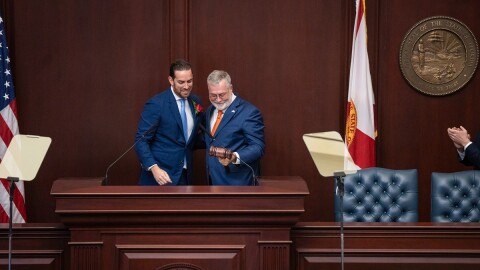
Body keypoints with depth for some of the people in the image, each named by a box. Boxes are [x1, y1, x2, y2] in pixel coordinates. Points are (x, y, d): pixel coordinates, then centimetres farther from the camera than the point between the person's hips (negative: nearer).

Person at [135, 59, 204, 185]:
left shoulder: (196, 102, 7)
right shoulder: (156, 104, -12)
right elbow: (141, 140, -13)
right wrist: (154, 168, -25)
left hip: (184, 175, 6)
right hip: (161, 175, -6)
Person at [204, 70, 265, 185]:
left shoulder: (249, 112, -13)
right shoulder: (210, 110, 12)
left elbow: (258, 147, -16)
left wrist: (235, 157, -29)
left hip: (237, 181, -6)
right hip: (213, 180, 7)